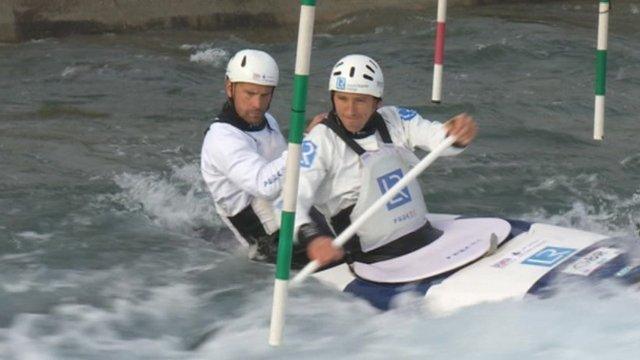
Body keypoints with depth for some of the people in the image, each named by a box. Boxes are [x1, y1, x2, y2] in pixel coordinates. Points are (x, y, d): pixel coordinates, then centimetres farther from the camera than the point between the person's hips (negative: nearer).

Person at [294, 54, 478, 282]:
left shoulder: (394, 120, 5)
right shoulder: (319, 141, -8)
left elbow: (435, 135, -9)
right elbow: (292, 198, -18)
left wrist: (458, 134, -34)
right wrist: (311, 237, -38)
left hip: (428, 238, 6)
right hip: (379, 262, -5)